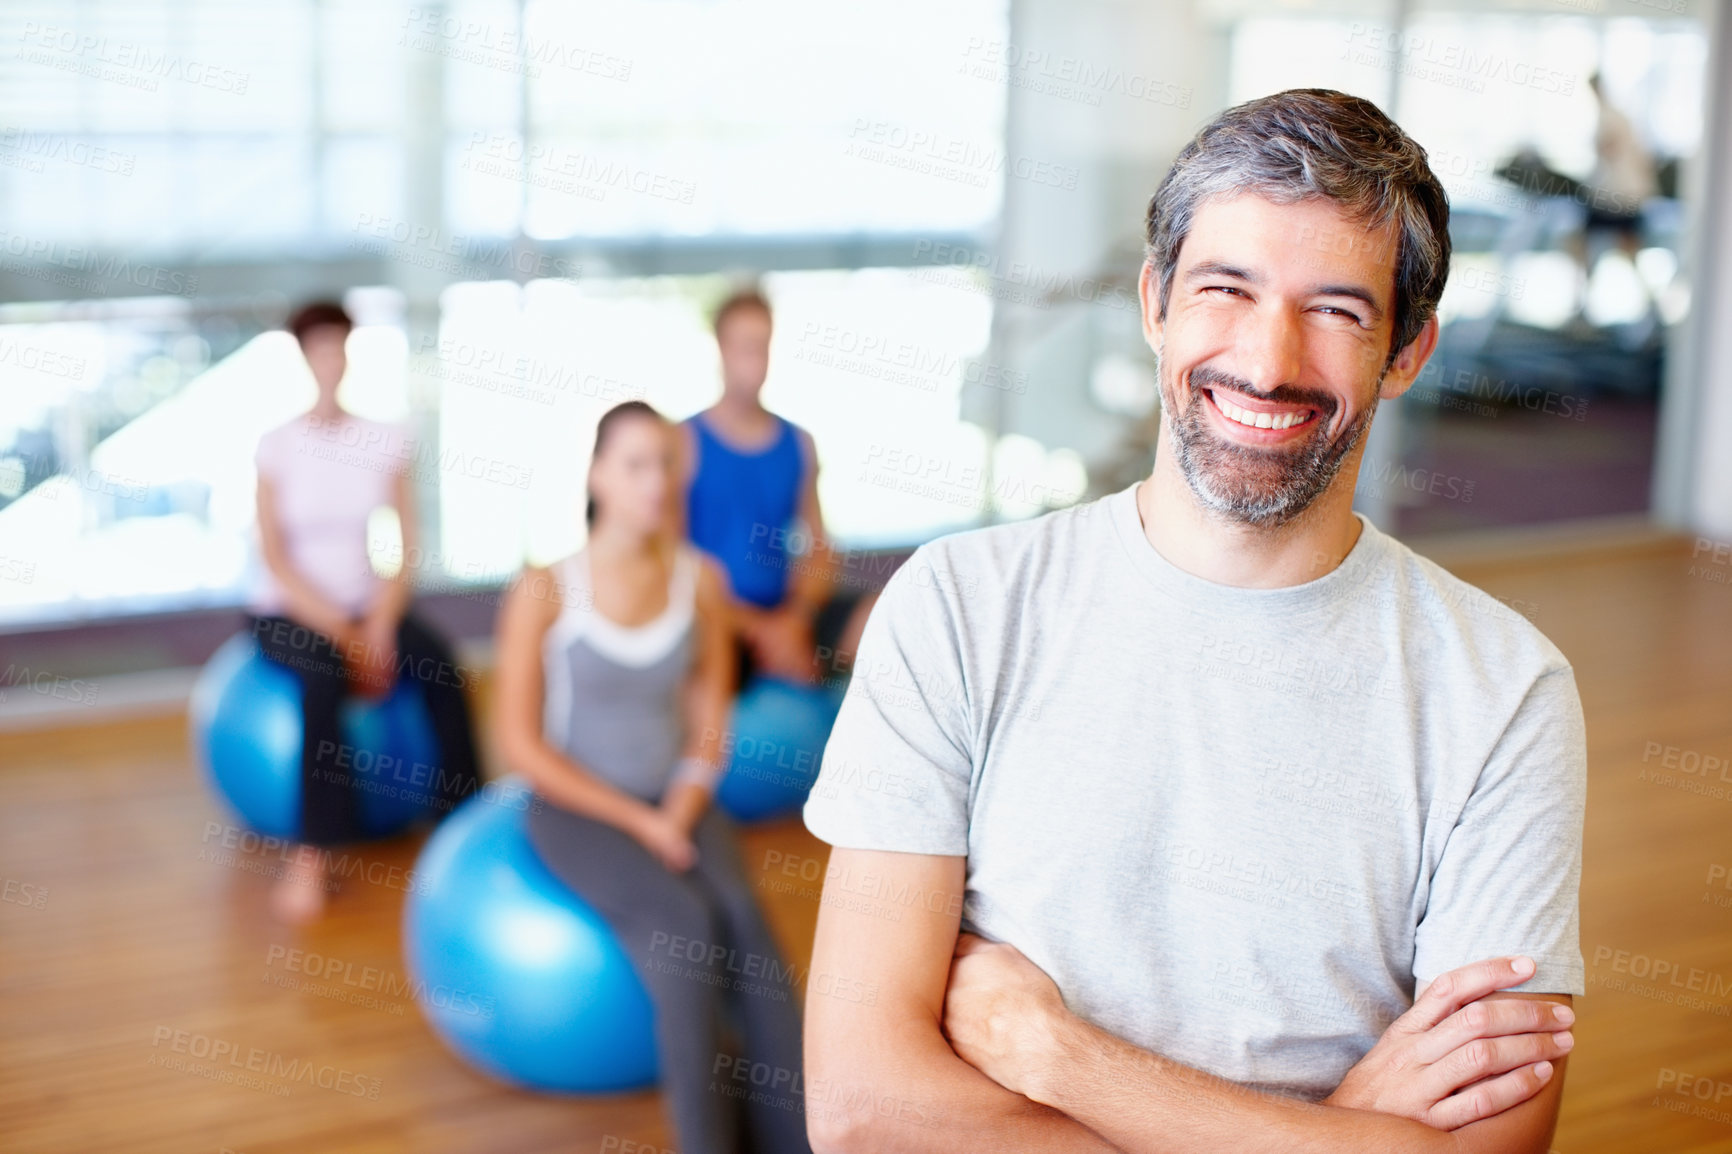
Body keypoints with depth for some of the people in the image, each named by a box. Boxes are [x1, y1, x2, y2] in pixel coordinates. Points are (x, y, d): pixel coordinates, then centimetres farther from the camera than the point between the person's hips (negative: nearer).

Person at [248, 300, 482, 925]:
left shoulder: (386, 438, 1)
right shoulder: (278, 444, -7)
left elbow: (408, 548, -1)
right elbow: (275, 558, -11)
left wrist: (379, 625, -16)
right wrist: (344, 635, -18)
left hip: (365, 603, 3)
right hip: (288, 610, -3)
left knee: (440, 663, -26)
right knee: (324, 672, -35)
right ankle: (315, 850, -30)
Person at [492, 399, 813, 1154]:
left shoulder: (700, 579, 0)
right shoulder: (545, 590, -11)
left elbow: (709, 724, 6)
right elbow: (522, 743, -9)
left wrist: (681, 813, -11)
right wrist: (637, 821, -14)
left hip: (676, 803, 3)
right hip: (580, 808, -3)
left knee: (743, 920, -27)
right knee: (687, 926, -30)